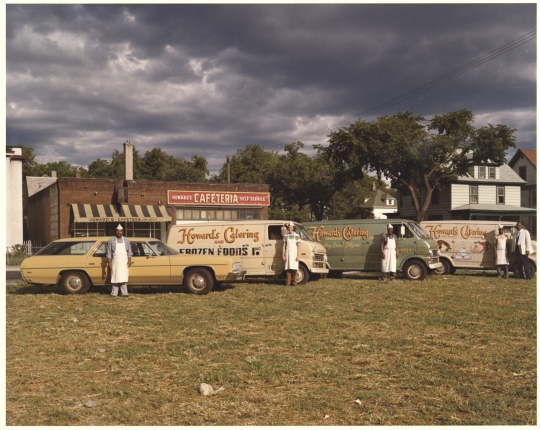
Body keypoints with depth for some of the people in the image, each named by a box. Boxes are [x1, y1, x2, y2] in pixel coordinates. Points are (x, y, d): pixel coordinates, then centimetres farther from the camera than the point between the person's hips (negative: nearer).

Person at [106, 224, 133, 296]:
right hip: (115, 262, -1)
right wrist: (109, 262, -2)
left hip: (124, 262, 1)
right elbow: (109, 252, 4)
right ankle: (114, 293, 3)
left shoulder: (126, 240, 10)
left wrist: (129, 261, 0)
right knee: (115, 277, -1)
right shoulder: (111, 240, 5)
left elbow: (129, 252, 10)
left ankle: (124, 293, -2)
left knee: (124, 277, -3)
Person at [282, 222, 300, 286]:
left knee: (294, 268, -4)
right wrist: (283, 255, 1)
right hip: (288, 253, 1)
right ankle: (288, 282, 2)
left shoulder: (296, 235, 4)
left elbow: (298, 246, 2)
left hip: (294, 253, -1)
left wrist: (297, 255, -5)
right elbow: (284, 246, 9)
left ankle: (294, 282, 3)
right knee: (288, 268, -1)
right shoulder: (285, 236, 9)